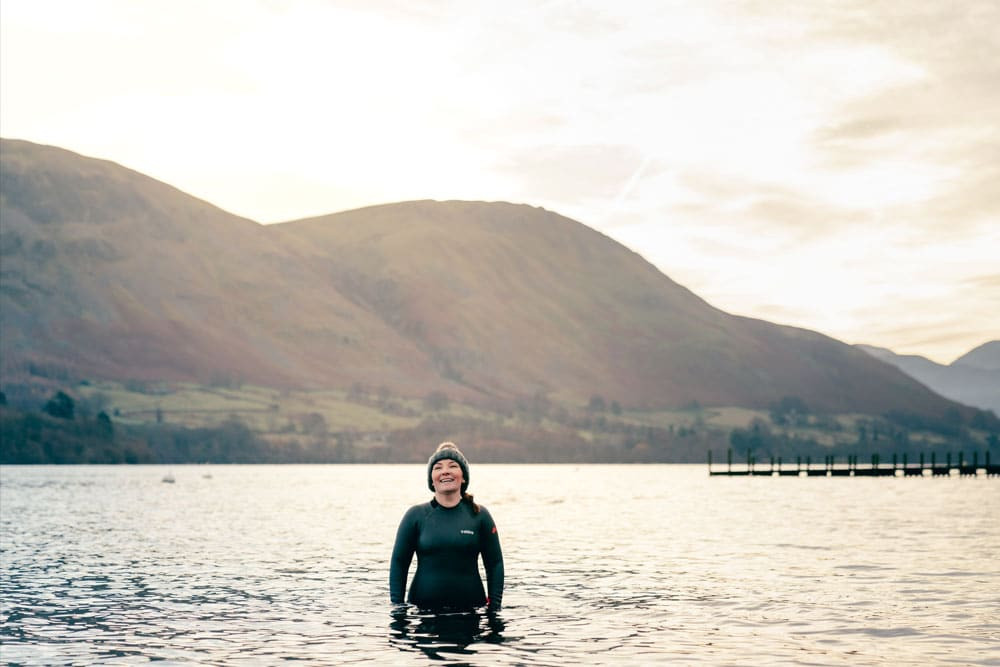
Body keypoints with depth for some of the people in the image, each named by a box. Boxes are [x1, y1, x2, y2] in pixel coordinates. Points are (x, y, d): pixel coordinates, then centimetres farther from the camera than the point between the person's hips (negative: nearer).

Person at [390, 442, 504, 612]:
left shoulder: (479, 515, 4)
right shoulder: (416, 515, 3)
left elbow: (495, 564, 6)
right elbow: (398, 563, 5)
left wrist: (495, 607, -1)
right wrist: (397, 607, -1)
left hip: (471, 609, 0)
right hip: (423, 609, 0)